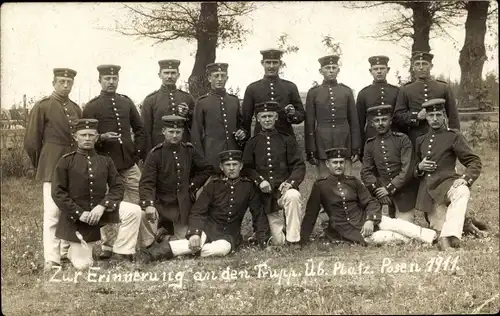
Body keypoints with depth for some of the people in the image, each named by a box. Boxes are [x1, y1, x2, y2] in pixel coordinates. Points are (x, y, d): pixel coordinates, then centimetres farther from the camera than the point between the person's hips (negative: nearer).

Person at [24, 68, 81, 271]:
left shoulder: (76, 109, 12)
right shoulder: (42, 107, -3)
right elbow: (31, 142, -2)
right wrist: (41, 166, 5)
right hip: (52, 167, -6)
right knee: (52, 212, -8)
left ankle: (66, 251, 23)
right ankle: (51, 260, -7)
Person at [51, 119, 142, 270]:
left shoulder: (105, 160, 2)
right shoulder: (66, 161, -7)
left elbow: (117, 187, -2)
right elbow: (57, 193, -10)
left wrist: (102, 206, -19)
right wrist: (80, 213, -18)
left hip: (100, 209, 3)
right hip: (76, 215, -2)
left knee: (134, 211, -23)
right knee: (82, 266, -2)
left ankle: (121, 255, -9)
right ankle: (74, 250, 35)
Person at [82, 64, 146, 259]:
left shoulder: (127, 102, 12)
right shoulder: (91, 107, 1)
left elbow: (139, 130, 16)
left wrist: (139, 152, 6)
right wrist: (101, 138, -18)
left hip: (129, 162, 3)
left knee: (139, 200, 3)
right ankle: (108, 246, 13)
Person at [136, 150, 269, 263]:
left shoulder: (248, 186, 1)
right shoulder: (213, 185, -1)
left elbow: (259, 214, 7)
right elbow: (197, 212, -7)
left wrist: (262, 239, -2)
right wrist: (194, 233, -24)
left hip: (229, 235, 1)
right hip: (209, 228, -1)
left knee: (222, 248, -35)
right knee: (196, 242, -36)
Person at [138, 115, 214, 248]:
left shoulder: (189, 151, 3)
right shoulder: (155, 154, -8)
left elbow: (208, 169, 12)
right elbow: (146, 182, -15)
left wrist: (193, 186, 0)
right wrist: (148, 204, -31)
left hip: (183, 206, 3)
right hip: (160, 204, -3)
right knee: (143, 215, -33)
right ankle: (149, 247, -4)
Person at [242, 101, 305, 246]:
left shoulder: (287, 140, 8)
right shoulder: (252, 143, 10)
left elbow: (299, 166, 2)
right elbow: (247, 168, 6)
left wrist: (290, 182, -17)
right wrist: (260, 181, -13)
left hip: (284, 188, 0)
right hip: (265, 195, 1)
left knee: (293, 196, -39)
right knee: (278, 242, -8)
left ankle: (293, 241, -25)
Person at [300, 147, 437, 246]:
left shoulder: (353, 181, 7)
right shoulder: (320, 186, -4)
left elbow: (371, 202, 5)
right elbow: (310, 215, -2)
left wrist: (370, 220, -15)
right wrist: (301, 241, -7)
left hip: (364, 219, 4)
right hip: (348, 231, -4)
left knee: (394, 223, -20)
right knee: (377, 238, -29)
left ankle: (432, 237, -19)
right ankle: (409, 240, -11)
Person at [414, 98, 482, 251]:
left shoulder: (454, 137, 5)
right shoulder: (420, 141, 18)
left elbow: (474, 161, -1)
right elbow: (414, 172, 26)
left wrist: (465, 178, -20)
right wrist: (420, 167, 1)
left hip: (447, 183, -3)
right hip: (427, 190, 4)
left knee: (462, 192, -40)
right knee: (439, 228, -16)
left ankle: (446, 238, -45)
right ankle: (467, 224, 10)